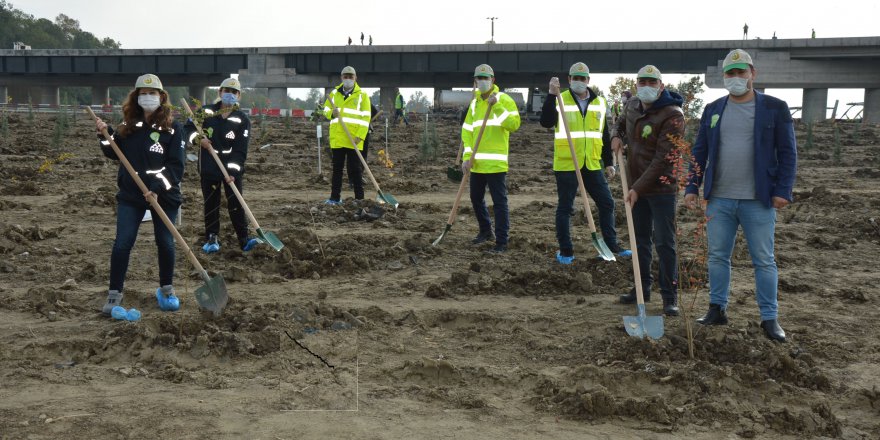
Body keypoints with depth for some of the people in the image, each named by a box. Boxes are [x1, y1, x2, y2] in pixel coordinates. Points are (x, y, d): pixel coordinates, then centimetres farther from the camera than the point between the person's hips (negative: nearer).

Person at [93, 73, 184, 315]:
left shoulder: (172, 128, -7)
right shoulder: (129, 125, 5)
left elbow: (176, 166, -12)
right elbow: (115, 153, 16)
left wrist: (158, 189, -21)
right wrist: (105, 134, -1)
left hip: (164, 196, -2)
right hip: (130, 195, 3)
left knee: (165, 243, 7)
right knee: (122, 244, -2)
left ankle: (167, 289, 27)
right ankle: (115, 293, 10)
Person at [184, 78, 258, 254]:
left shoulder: (242, 120, -5)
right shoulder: (205, 112, 2)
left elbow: (240, 150, -11)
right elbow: (188, 127, 11)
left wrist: (232, 172, -21)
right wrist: (198, 139, -10)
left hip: (232, 169, -2)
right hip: (208, 168, 2)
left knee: (236, 204, -3)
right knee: (211, 204, 8)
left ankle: (244, 240, 1)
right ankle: (212, 239, 18)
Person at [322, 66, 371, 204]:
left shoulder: (362, 95, 1)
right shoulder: (334, 93, 11)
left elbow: (365, 117, -4)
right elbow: (326, 109, 16)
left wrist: (360, 135, -14)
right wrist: (331, 113, -9)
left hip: (354, 139, -4)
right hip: (337, 138, 4)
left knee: (355, 169, 0)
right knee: (337, 168, 10)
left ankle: (359, 198, 5)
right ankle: (335, 197, 17)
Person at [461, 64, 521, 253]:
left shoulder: (504, 99, -4)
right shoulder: (475, 102, 14)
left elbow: (514, 124, -18)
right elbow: (467, 130, 10)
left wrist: (497, 107, -25)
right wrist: (467, 156, -1)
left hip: (495, 163, -7)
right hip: (477, 163, 7)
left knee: (499, 202, -4)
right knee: (476, 198, 18)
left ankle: (501, 242, 1)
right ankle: (486, 231, 38)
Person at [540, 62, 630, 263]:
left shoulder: (599, 102, 9)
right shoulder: (560, 100, -4)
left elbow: (604, 135, 15)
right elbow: (546, 122, -22)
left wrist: (609, 162, 13)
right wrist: (552, 95, -30)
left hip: (592, 164, 4)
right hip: (566, 164, -4)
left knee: (607, 203, 8)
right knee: (565, 207, 2)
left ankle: (612, 245, 22)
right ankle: (565, 251, 13)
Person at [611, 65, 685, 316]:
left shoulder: (672, 116, -19)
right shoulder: (632, 105, 5)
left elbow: (663, 159, -23)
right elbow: (622, 123, 29)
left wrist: (638, 188, -24)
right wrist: (616, 136, 4)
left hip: (661, 187, -7)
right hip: (636, 185, 8)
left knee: (664, 242, -5)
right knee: (640, 239, 16)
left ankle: (670, 297, 3)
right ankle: (642, 288, 28)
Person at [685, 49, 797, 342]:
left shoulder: (775, 108, -1)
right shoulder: (712, 110, 9)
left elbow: (787, 152, -2)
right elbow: (699, 152, 10)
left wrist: (783, 191, -9)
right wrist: (692, 187, 4)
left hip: (758, 201, -3)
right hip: (719, 199, 3)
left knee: (764, 260, 3)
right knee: (717, 256, 10)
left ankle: (770, 318, 11)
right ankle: (717, 309, 22)